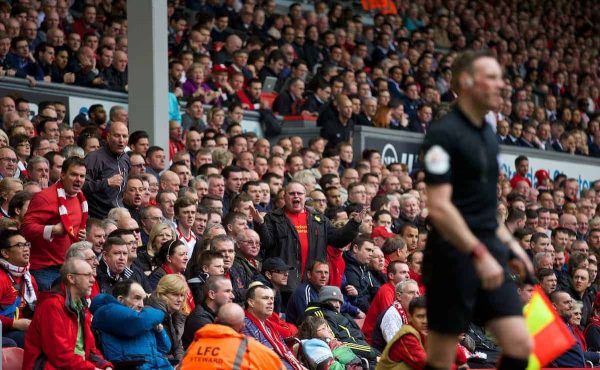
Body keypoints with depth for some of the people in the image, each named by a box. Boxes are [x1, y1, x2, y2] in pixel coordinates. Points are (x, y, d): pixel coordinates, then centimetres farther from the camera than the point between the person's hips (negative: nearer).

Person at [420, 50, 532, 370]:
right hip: (454, 256, -8)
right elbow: (438, 207, -21)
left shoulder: (487, 134, 13)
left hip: (488, 253, 8)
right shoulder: (444, 134, -13)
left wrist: (508, 242, 18)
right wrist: (478, 253, -24)